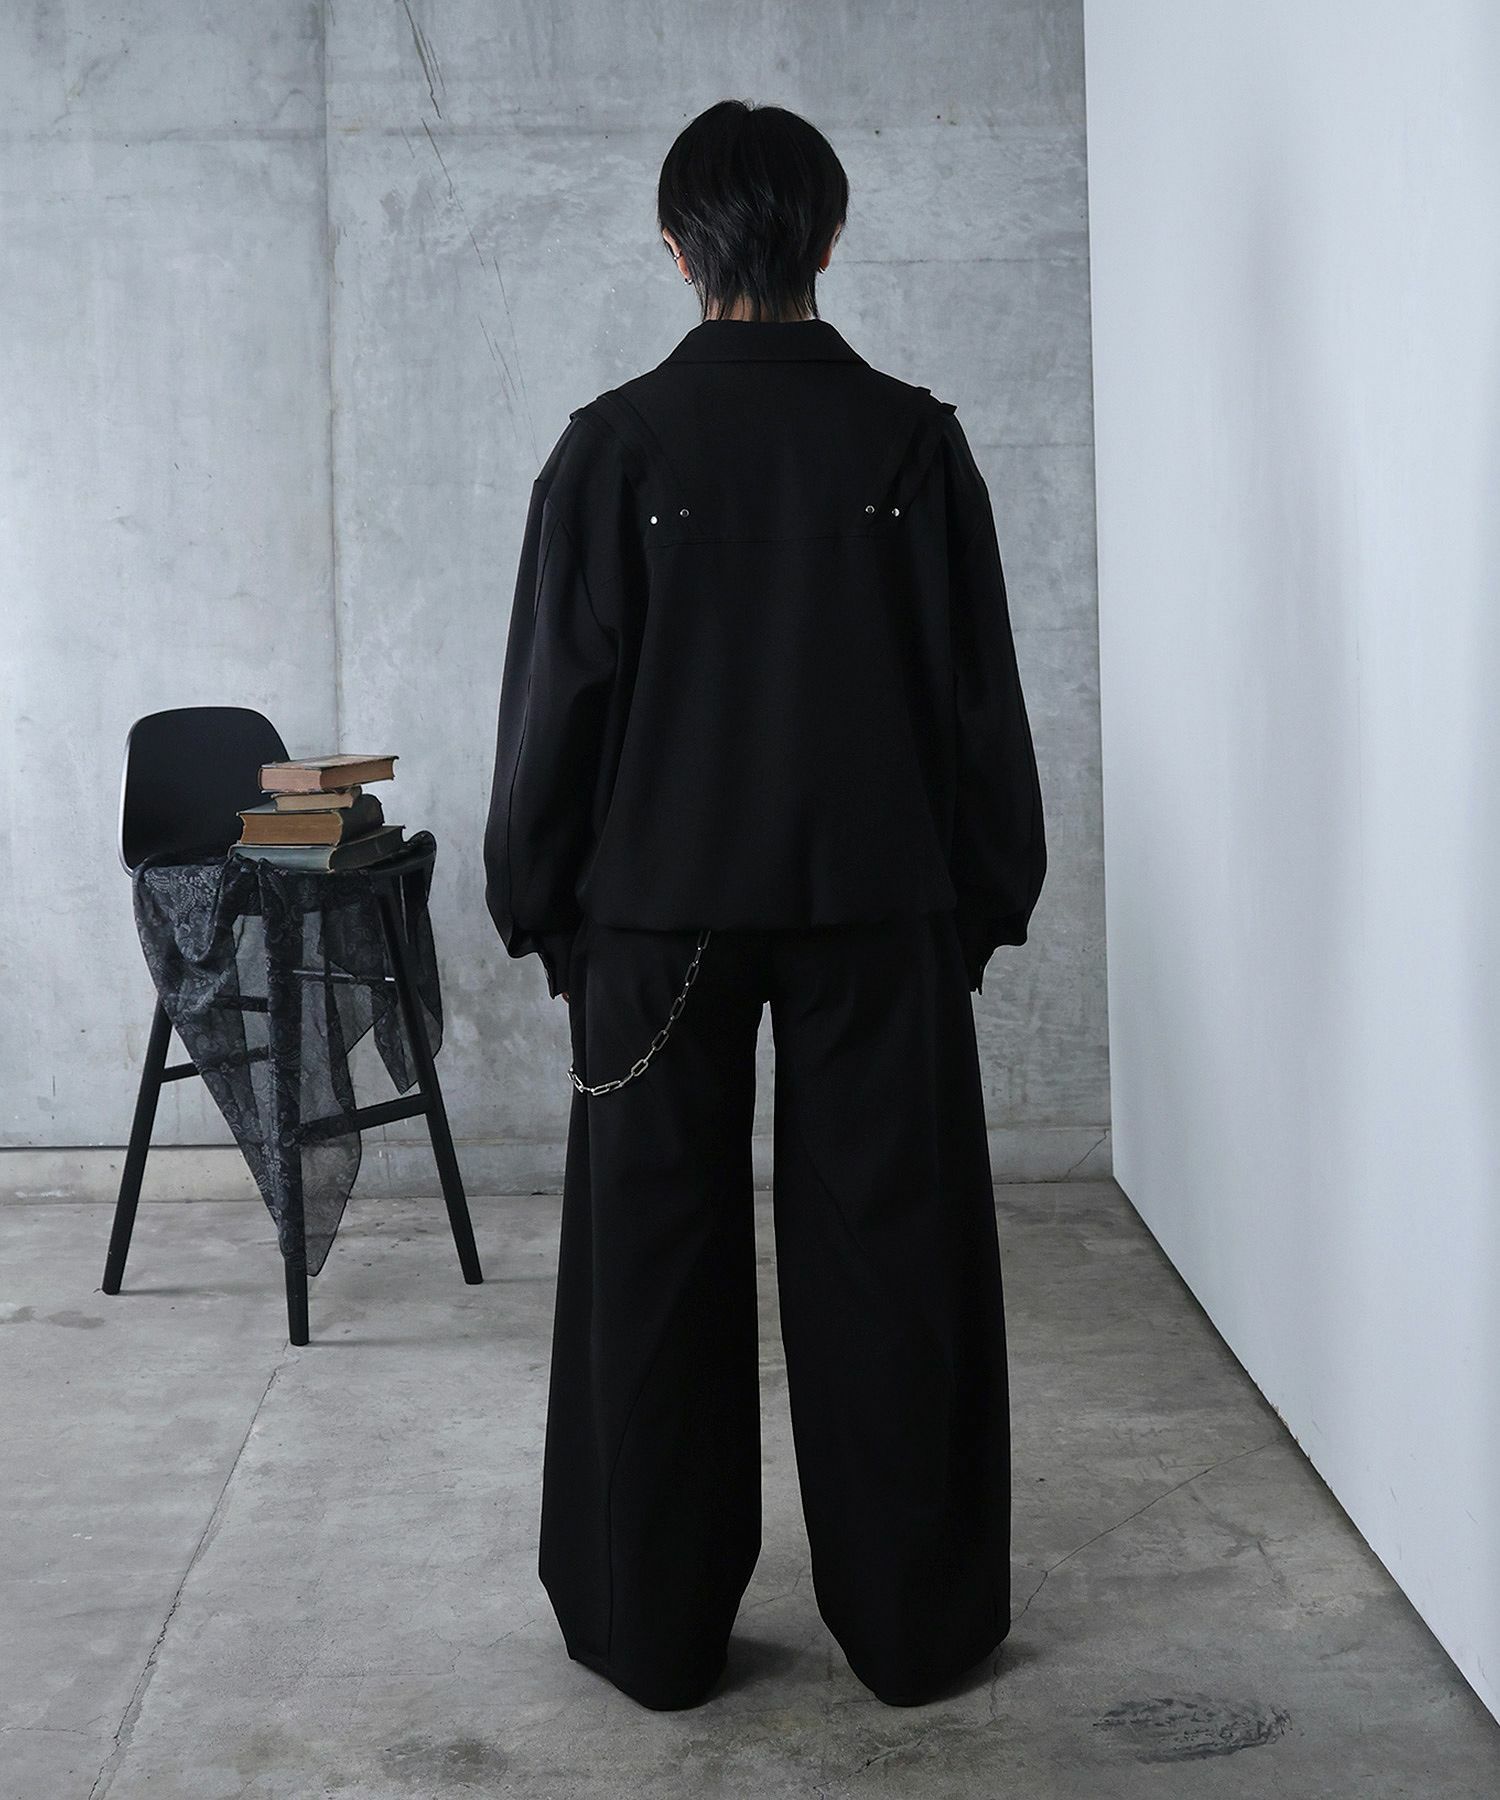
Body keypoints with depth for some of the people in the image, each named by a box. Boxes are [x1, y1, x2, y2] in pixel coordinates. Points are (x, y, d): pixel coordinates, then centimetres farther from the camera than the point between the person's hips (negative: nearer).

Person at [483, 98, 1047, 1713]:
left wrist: (538, 903, 7)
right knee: (890, 1255, 8)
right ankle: (912, 1620, 16)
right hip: (878, 907, 1)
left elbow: (559, 695, -3)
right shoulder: (914, 441, -1)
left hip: (661, 909, 0)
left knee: (656, 1263, 8)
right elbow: (979, 696, 1)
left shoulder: (615, 445, -4)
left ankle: (653, 1627, 16)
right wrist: (988, 894, 10)